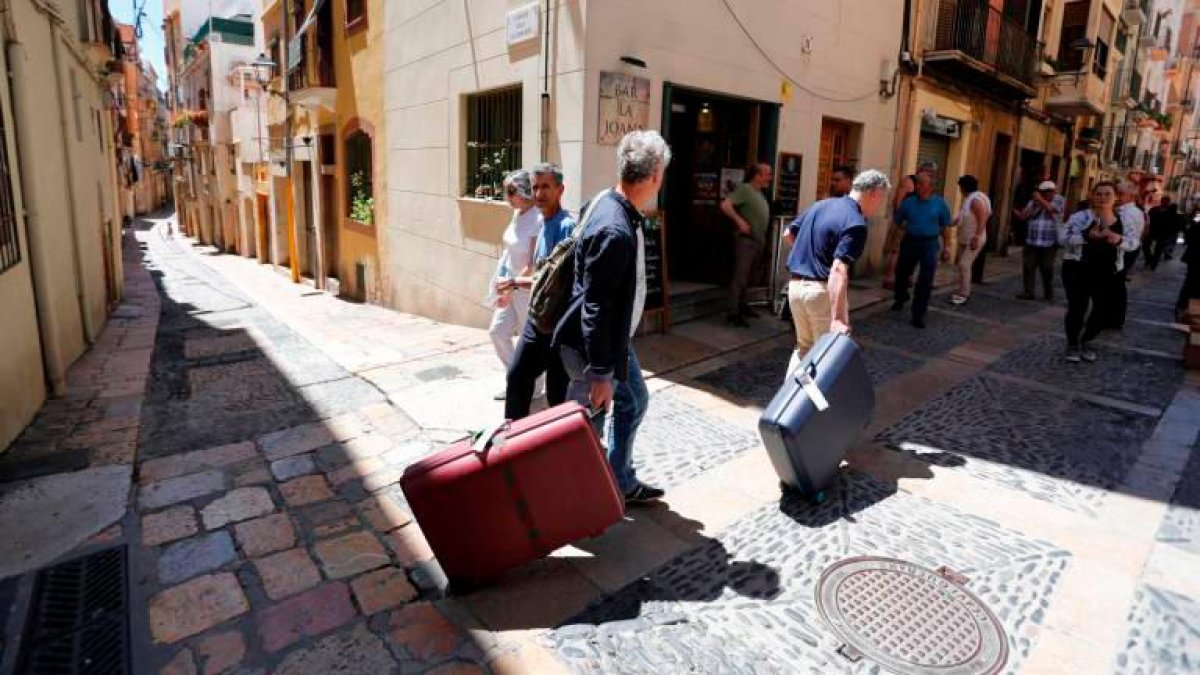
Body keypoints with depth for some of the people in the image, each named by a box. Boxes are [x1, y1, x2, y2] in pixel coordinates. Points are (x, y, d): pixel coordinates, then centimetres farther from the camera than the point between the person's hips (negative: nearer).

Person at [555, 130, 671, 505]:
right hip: (592, 347, -10)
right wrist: (599, 375, -24)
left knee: (634, 402, 23)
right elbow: (595, 308, -29)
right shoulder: (615, 231, -30)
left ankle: (621, 482, 39)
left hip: (615, 339, 10)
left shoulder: (613, 204, 0)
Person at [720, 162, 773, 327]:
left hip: (758, 241, 9)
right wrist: (740, 221, -23)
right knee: (740, 276, -8)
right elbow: (725, 205, -22)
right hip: (746, 240, -9)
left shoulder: (760, 193, 15)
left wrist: (764, 239, 12)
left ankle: (741, 305, 26)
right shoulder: (744, 189, -12)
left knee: (748, 276, 15)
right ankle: (733, 313, -7)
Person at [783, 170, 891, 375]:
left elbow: (788, 234, 18)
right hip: (822, 291, -8)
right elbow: (838, 271, -28)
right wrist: (838, 318, -32)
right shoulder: (855, 223, -16)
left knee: (804, 346, 21)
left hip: (796, 285, 8)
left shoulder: (821, 204, 8)